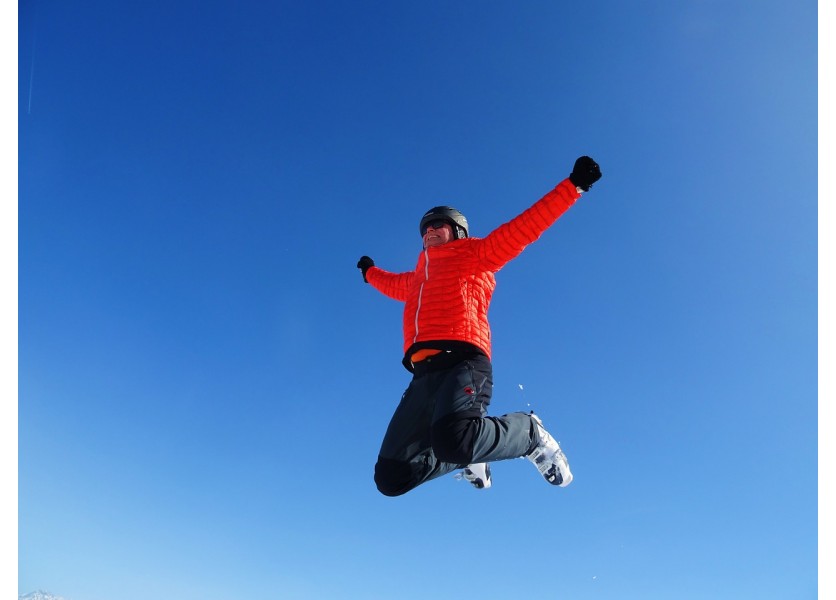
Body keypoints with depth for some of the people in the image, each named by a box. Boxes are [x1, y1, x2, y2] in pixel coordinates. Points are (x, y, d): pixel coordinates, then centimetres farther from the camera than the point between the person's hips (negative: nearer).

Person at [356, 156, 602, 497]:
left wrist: (574, 185, 7)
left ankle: (530, 433, -6)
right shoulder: (417, 278, 33)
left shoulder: (475, 254, 17)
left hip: (463, 365, -6)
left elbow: (525, 227, 10)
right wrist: (370, 273, 72)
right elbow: (393, 285, 56)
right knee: (391, 478, -1)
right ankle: (469, 457, 23)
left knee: (453, 437, -38)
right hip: (424, 375, 6)